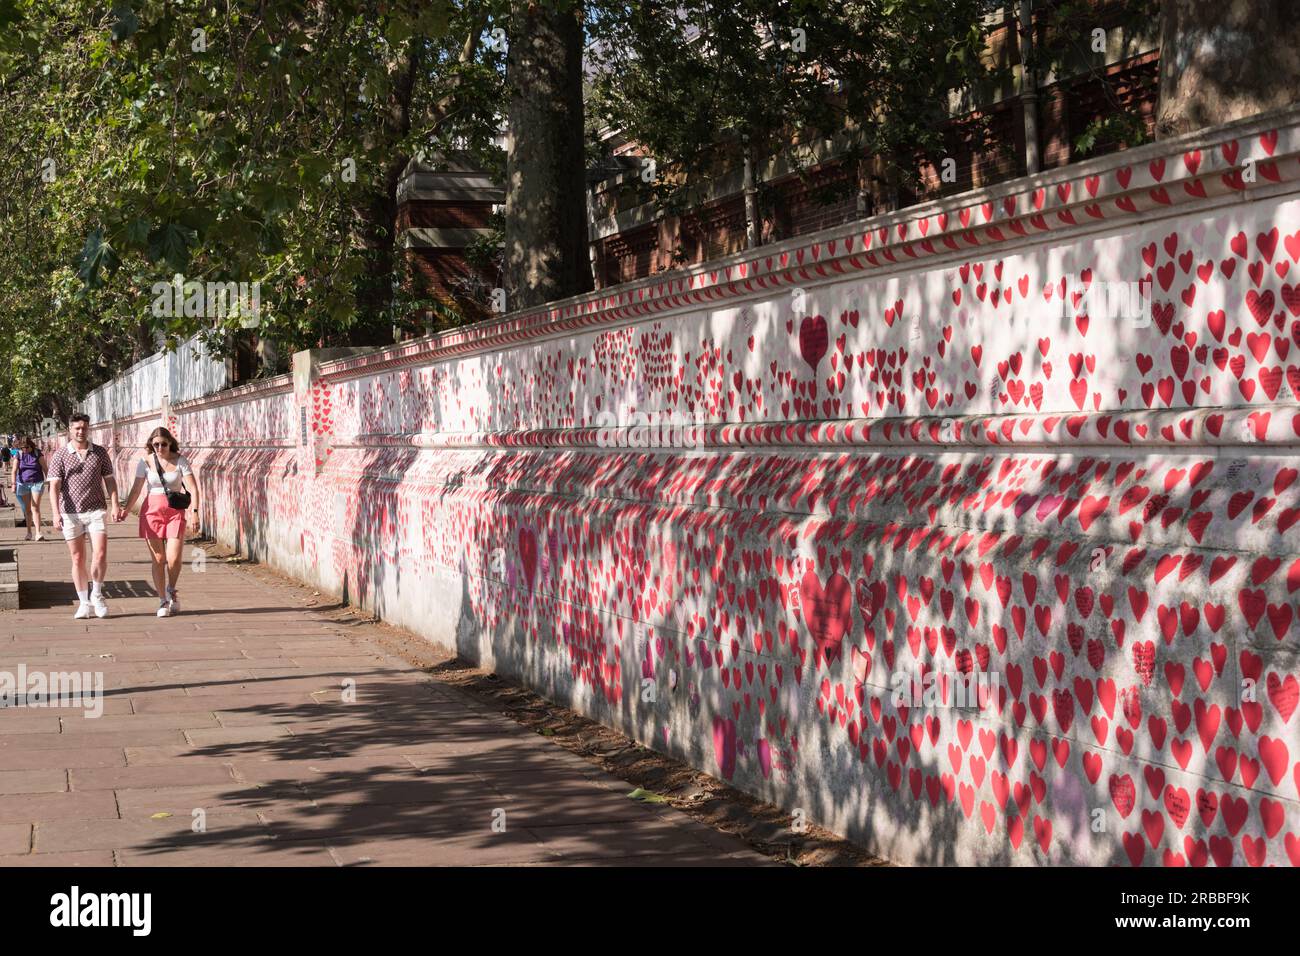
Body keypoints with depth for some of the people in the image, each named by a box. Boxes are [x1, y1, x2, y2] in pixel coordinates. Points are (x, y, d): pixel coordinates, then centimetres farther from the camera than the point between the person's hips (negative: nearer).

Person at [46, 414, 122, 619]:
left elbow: (109, 479, 10)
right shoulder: (60, 455, 2)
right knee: (78, 559, 5)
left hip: (96, 511, 0)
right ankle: (84, 603, 15)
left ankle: (96, 594, 9)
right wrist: (56, 513, -15)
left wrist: (115, 504, -2)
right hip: (71, 513, 0)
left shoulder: (100, 452, 7)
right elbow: (54, 486, -4)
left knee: (100, 554, -12)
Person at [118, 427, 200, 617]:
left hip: (175, 511, -1)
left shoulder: (180, 460, -2)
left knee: (174, 558, -10)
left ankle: (171, 590, 20)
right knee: (158, 559, 0)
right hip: (152, 510, 1)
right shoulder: (146, 462, 1)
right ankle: (163, 601, 12)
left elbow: (192, 488, -8)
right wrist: (125, 509, -9)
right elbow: (136, 489, 4)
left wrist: (194, 511, -21)